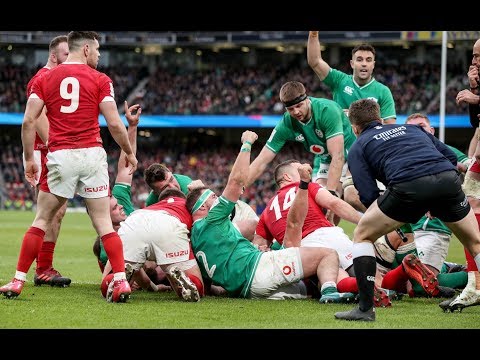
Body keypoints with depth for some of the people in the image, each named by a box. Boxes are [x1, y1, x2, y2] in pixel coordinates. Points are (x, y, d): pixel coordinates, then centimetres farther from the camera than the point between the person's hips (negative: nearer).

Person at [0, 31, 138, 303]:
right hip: (92, 156, -1)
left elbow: (29, 121, 3)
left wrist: (29, 159, 11)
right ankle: (121, 281, -5)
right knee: (104, 223, 4)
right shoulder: (100, 80, 2)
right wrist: (130, 153, 11)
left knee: (42, 221, 11)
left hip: (60, 158, 1)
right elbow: (114, 123, -4)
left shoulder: (45, 79, 8)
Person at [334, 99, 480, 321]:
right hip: (448, 178, 3)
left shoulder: (358, 148, 25)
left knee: (362, 235, 18)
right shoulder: (412, 128, 36)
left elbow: (369, 196, 12)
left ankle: (366, 308, 10)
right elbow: (451, 157, 28)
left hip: (408, 185, -3)